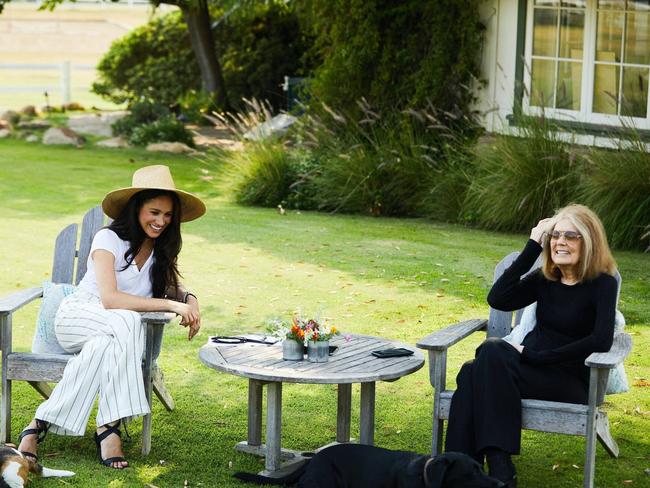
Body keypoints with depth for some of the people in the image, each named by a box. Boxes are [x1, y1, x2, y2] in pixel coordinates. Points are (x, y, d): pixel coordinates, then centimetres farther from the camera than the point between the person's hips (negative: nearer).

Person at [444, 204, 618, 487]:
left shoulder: (602, 283, -3)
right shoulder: (545, 278, 12)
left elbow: (601, 341, -18)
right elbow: (497, 299, -4)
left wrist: (537, 356, -18)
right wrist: (533, 246, -3)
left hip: (570, 383, -5)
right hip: (531, 368, 5)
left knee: (493, 353, -32)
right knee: (473, 371, -29)